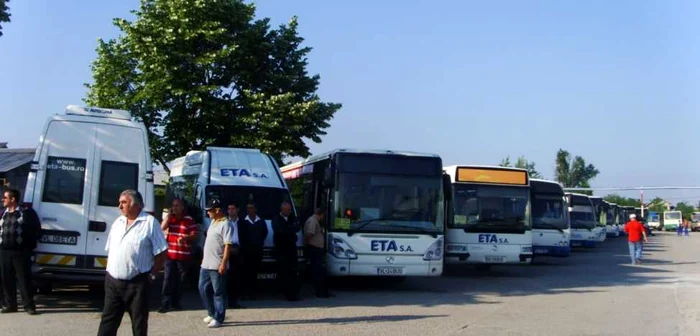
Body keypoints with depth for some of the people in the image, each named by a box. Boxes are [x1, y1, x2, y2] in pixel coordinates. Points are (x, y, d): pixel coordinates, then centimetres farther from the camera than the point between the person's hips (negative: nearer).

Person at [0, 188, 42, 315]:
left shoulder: (27, 213, -2)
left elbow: (37, 231, 0)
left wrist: (29, 243, -5)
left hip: (20, 252, -5)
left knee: (24, 279, -3)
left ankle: (29, 305, 2)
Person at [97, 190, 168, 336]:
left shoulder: (150, 223, -6)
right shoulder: (118, 222, 13)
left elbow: (161, 252, -7)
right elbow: (110, 250, 20)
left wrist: (151, 274, -7)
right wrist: (110, 270, 10)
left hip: (137, 283, -5)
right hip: (112, 281, 6)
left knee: (139, 321, 6)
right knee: (108, 321, 8)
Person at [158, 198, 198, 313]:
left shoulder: (189, 220, -2)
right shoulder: (170, 218, 11)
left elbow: (194, 235, -5)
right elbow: (163, 227, -5)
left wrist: (185, 238, -24)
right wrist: (169, 214, -8)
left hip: (184, 256, -2)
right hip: (170, 254, 2)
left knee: (180, 281, 7)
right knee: (168, 279, -5)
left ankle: (175, 302, 18)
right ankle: (165, 303, -6)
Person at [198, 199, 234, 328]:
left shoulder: (225, 224, -15)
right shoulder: (213, 222, 14)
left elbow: (228, 246, -20)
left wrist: (223, 263, -24)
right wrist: (204, 258, 21)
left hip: (217, 266, -10)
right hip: (206, 264, 10)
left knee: (218, 293, -1)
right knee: (203, 289, 14)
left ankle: (218, 319, 5)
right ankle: (212, 313, 27)